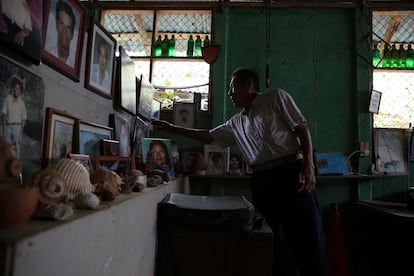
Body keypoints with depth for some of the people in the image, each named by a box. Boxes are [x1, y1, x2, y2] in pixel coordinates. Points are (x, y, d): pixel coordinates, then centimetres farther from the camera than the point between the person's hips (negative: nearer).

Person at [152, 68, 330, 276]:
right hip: (261, 181, 6)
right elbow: (207, 136, 25)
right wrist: (171, 128, 25)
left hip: (291, 173, -5)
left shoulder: (276, 97, 6)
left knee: (307, 237, -5)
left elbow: (302, 128, 0)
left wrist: (309, 166, -12)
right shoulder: (236, 123, 20)